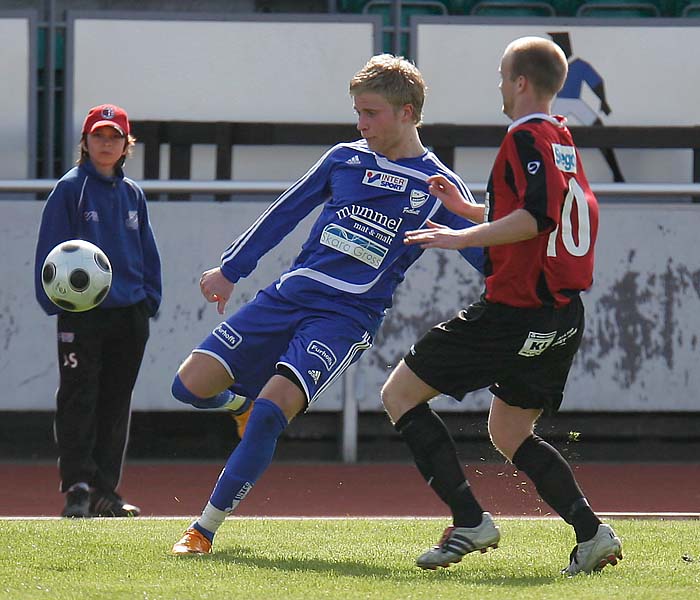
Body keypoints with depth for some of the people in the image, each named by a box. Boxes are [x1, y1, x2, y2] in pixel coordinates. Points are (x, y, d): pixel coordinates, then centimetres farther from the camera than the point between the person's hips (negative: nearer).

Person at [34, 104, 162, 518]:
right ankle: (77, 487, -6)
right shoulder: (70, 189, -1)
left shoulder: (133, 194, 13)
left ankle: (105, 490, 11)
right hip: (83, 311, -5)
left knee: (116, 403, 7)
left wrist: (150, 299, 8)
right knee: (79, 400, -7)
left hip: (130, 313, 5)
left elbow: (148, 252, 17)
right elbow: (51, 250, -4)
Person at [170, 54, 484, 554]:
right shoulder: (344, 159, 11)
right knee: (192, 385, -8)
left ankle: (206, 528, -15)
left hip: (348, 318, -4)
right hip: (290, 295, 4)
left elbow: (486, 259, 1)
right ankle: (243, 400, 29)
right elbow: (285, 213, 21)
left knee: (272, 409, -25)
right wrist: (230, 270, 24)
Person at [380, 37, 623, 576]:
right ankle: (592, 533, 4)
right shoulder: (562, 139, 17)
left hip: (514, 310, -9)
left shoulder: (526, 137, -12)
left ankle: (469, 521, -9)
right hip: (562, 315, 9)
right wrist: (468, 208, 29)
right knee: (509, 434, 21)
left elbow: (539, 215, -26)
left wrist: (462, 238, -23)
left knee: (400, 394, 0)